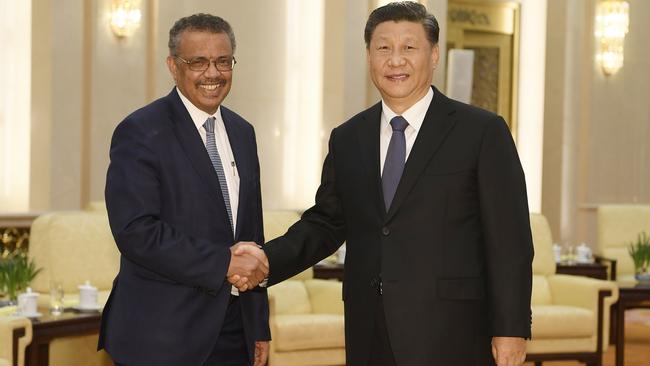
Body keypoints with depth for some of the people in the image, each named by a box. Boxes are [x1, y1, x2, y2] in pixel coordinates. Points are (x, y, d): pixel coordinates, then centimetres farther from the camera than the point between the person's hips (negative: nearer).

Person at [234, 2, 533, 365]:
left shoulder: (482, 131, -3)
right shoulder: (347, 139, 11)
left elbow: (510, 239, -5)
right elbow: (325, 222, 15)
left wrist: (511, 329, -9)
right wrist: (269, 258, -3)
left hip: (449, 337, -4)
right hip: (370, 336, 4)